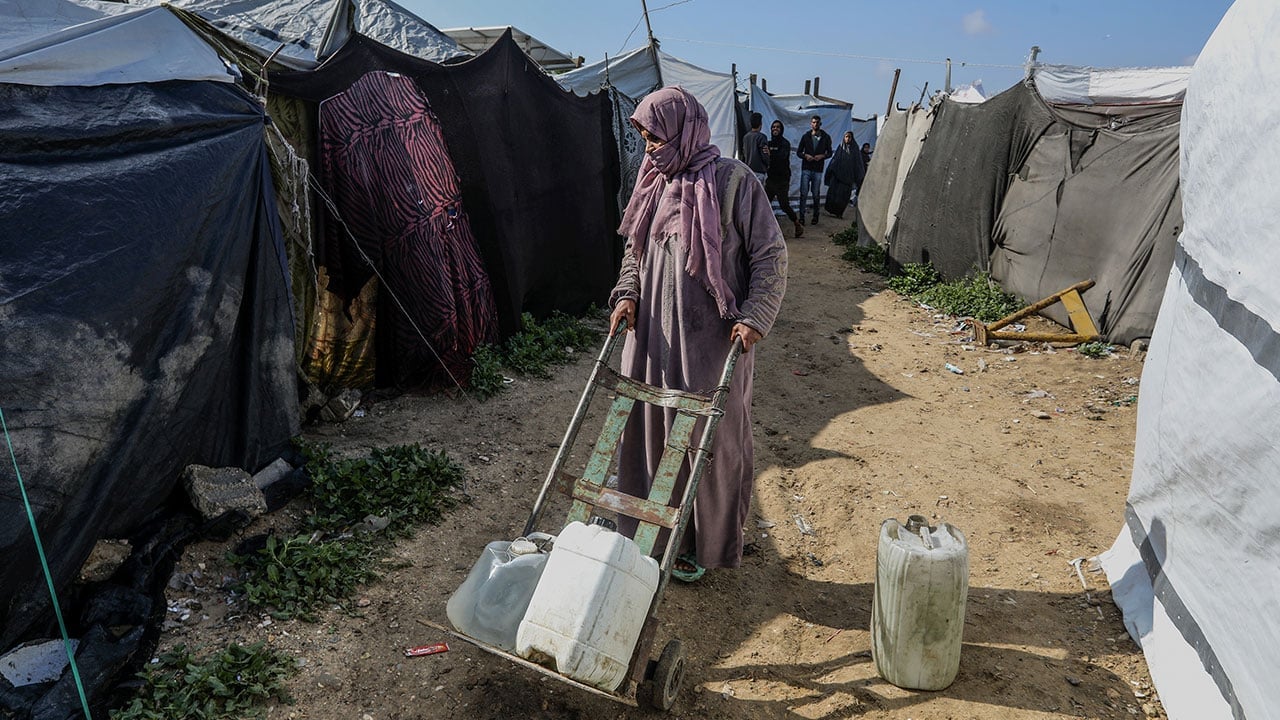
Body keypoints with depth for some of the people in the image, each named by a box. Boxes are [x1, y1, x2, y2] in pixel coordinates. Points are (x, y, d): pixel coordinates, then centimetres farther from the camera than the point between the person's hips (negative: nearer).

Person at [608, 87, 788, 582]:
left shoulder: (732, 181, -9)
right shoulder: (655, 183, 9)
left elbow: (771, 255, -8)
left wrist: (754, 317, -18)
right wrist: (627, 294, 1)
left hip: (711, 339, -6)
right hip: (653, 334, 6)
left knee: (710, 440, 6)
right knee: (649, 432, 13)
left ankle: (704, 545, 25)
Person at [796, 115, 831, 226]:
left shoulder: (826, 137, 6)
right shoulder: (806, 136, 7)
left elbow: (829, 153, 11)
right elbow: (798, 152, 10)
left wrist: (822, 156, -11)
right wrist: (805, 156, -11)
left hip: (818, 169, 0)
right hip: (806, 168, 0)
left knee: (816, 194, 5)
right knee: (803, 193, -5)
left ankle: (815, 216, 16)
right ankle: (801, 216, 1)